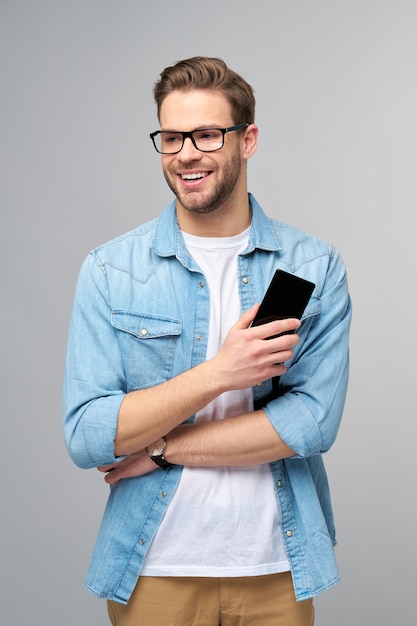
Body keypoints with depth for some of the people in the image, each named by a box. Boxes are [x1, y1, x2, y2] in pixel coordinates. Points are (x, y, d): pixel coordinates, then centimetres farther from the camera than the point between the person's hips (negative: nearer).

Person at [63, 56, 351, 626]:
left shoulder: (316, 267, -4)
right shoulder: (109, 270, -5)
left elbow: (314, 421, -13)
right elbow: (86, 437, -12)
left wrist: (161, 450, -14)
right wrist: (217, 374, -22)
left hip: (276, 568, 1)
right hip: (153, 571, 0)